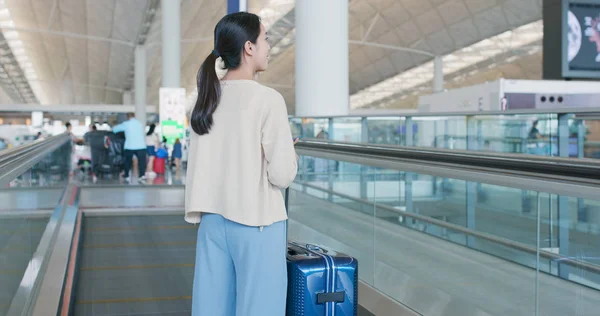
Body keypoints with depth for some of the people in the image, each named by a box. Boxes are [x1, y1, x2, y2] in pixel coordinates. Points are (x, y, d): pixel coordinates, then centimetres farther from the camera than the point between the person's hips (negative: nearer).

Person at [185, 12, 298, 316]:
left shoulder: (206, 98, 6)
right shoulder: (268, 99, -12)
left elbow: (196, 168, 10)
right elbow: (282, 175, -13)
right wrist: (292, 157, 6)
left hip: (212, 220, 6)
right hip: (255, 222, -6)